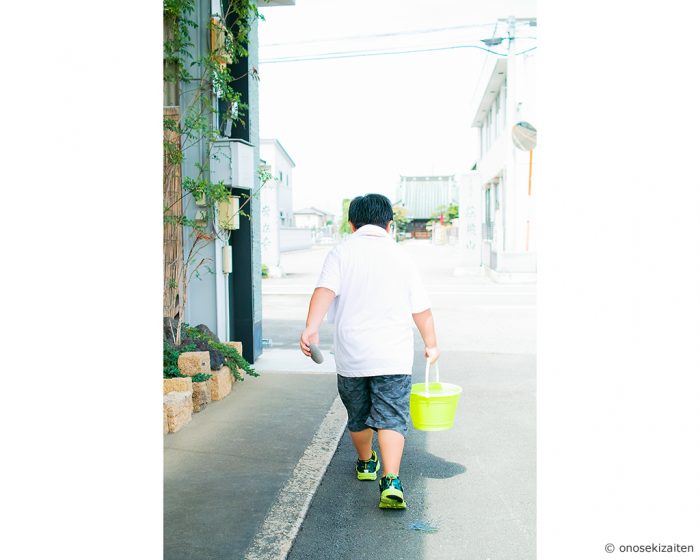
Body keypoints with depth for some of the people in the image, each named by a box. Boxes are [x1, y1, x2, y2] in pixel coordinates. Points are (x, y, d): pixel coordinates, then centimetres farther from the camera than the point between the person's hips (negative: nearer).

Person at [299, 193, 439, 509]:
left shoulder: (341, 252, 1)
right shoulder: (400, 257, 5)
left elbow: (325, 291, -17)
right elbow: (422, 310, 9)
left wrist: (311, 328, -26)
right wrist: (431, 345, 23)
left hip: (351, 356, 1)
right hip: (393, 357, -1)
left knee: (358, 417, 19)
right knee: (391, 419, -2)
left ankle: (366, 463, 41)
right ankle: (390, 481, -18)